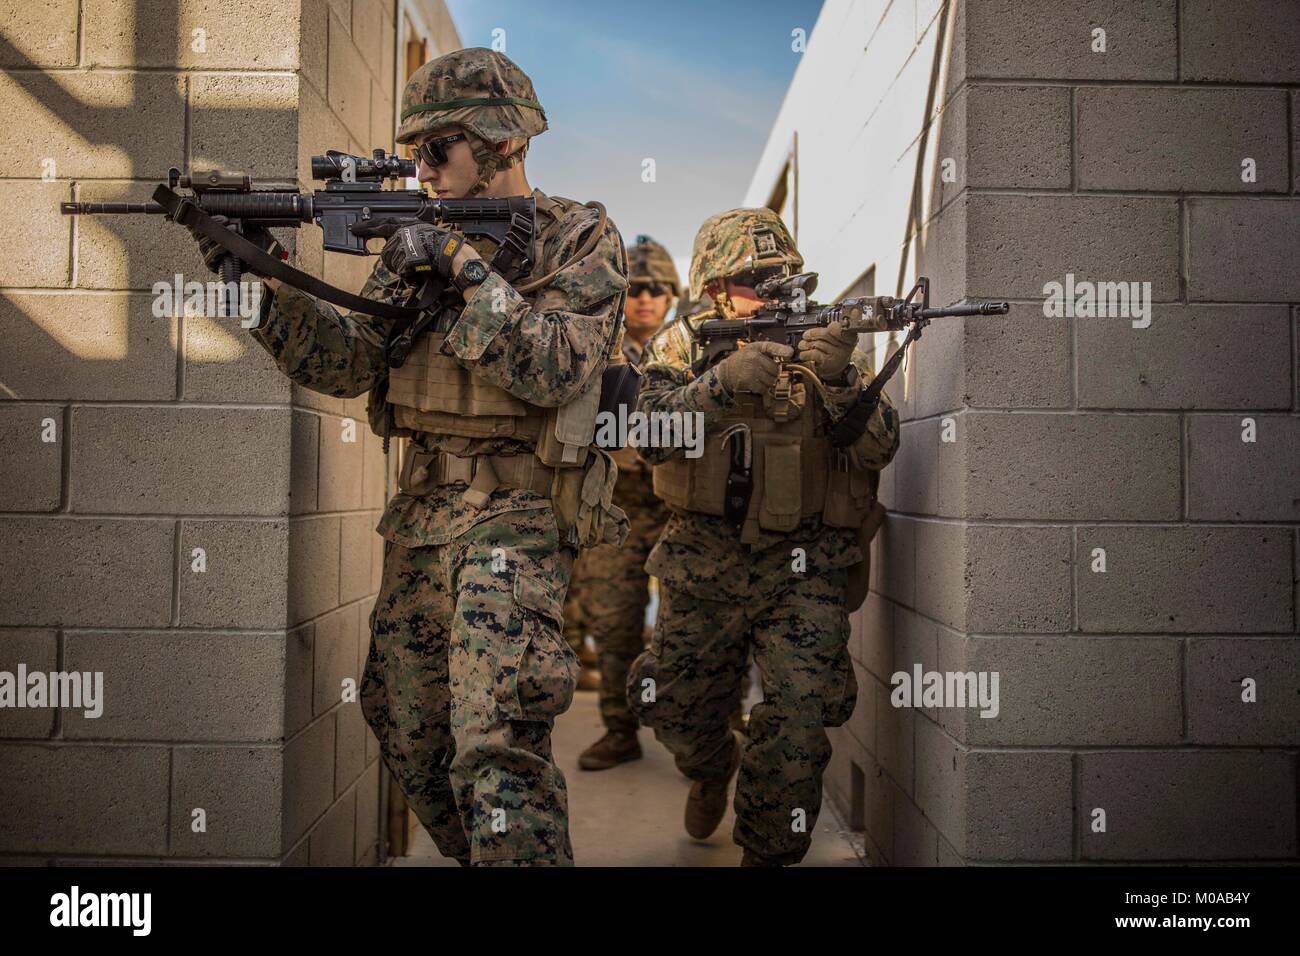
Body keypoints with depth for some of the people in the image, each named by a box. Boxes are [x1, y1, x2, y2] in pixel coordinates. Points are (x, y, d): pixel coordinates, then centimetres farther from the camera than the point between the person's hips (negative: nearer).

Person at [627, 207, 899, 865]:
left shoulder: (822, 341, 0)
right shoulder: (681, 345, 1)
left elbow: (878, 449, -10)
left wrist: (839, 379, -28)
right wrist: (722, 384, -31)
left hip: (801, 569, -1)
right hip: (703, 561, 1)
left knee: (802, 712, -11)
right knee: (673, 704, 11)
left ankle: (768, 853, 11)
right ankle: (712, 770, 46)